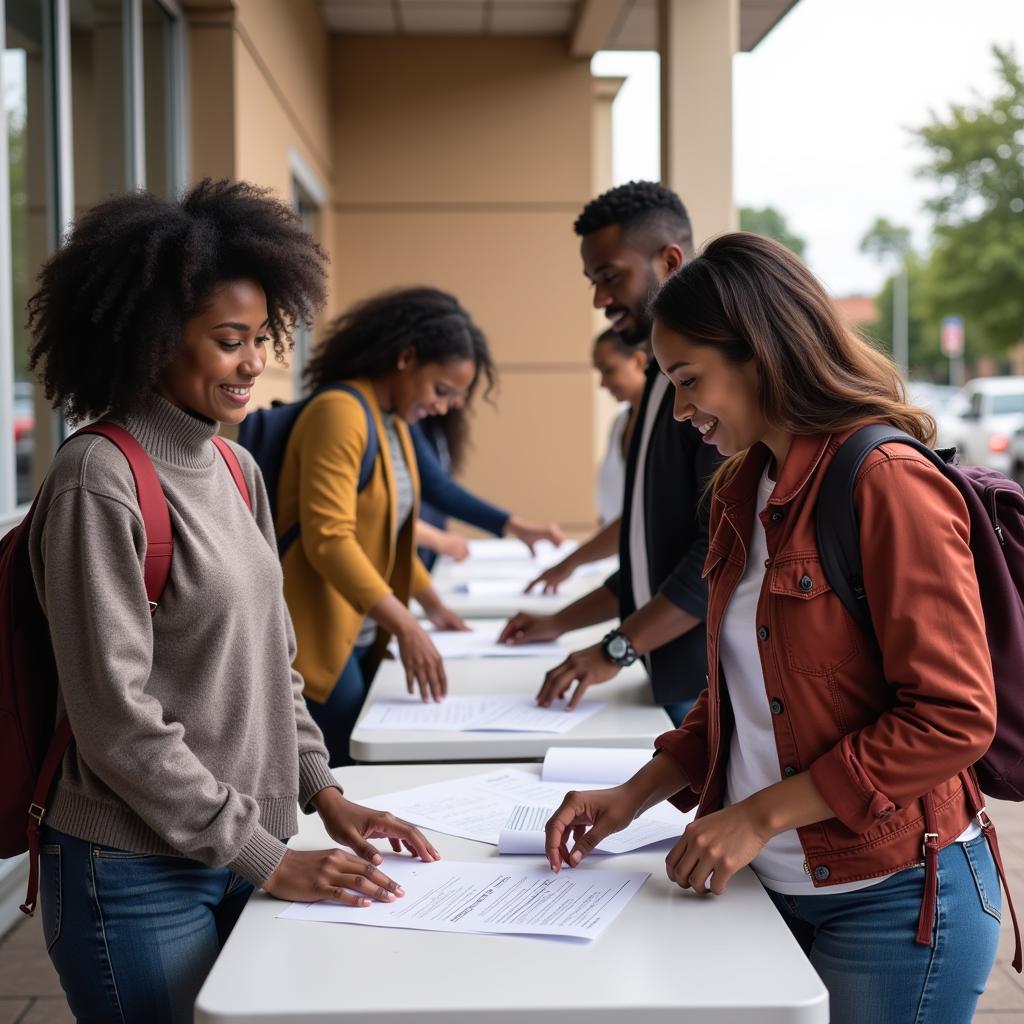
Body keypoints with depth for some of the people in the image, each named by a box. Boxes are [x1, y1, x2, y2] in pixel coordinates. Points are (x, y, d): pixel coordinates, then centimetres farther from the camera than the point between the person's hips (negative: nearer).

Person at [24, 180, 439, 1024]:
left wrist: (322, 791, 4)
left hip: (242, 852, 7)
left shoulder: (235, 469, 7)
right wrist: (267, 859, -17)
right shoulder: (101, 480, -16)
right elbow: (116, 717, -19)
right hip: (139, 875, -7)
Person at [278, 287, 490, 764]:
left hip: (361, 637, 9)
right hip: (317, 644, -9)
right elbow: (328, 539, -24)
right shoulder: (340, 412, -16)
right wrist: (405, 626, -28)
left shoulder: (395, 425, 13)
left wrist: (432, 603, 23)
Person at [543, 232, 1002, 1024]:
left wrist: (762, 814, -18)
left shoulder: (887, 483, -18)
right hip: (776, 889, 7)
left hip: (893, 898, -7)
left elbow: (953, 718, -20)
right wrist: (637, 796, 3)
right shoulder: (746, 491, 8)